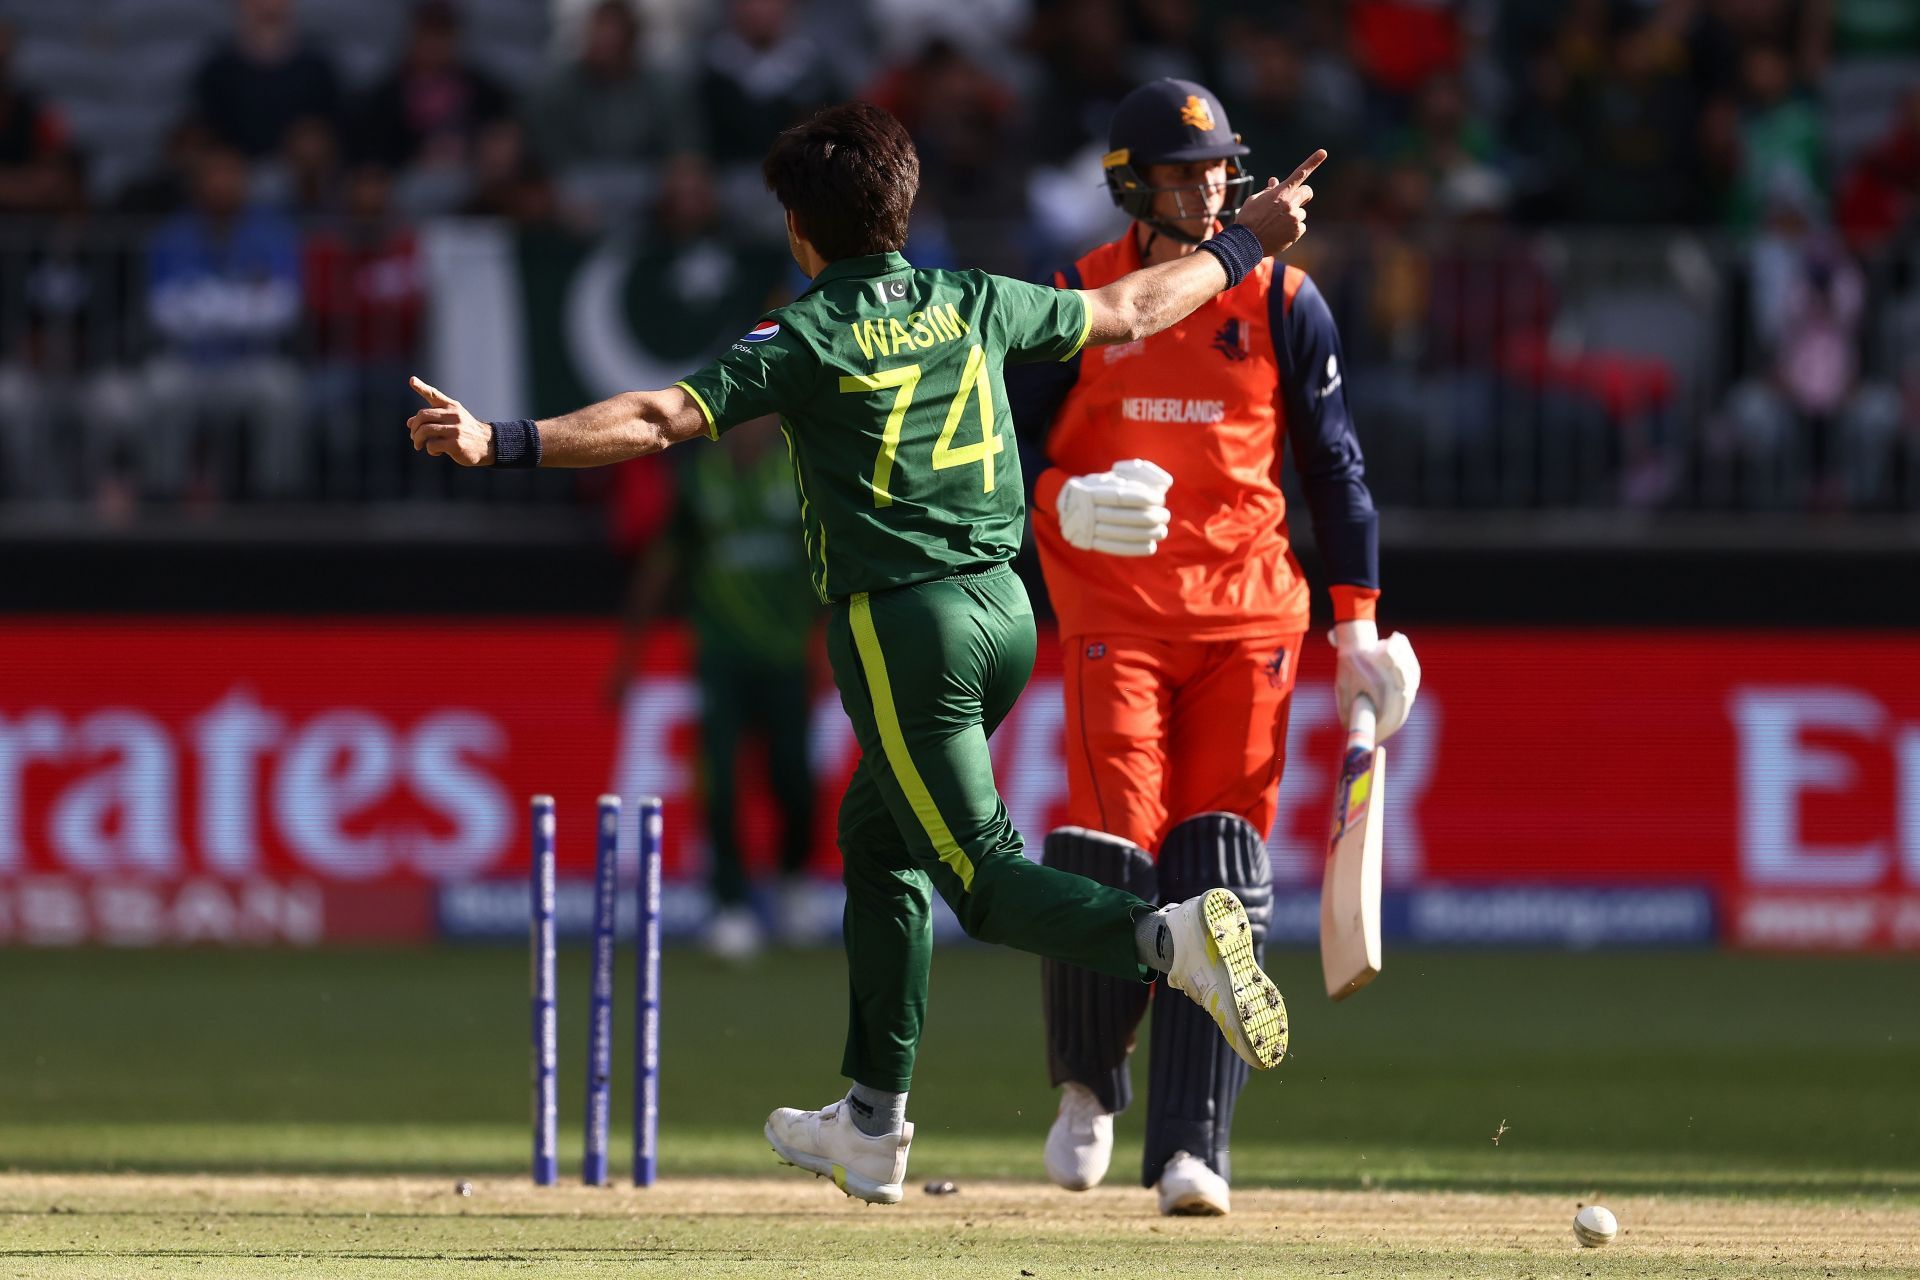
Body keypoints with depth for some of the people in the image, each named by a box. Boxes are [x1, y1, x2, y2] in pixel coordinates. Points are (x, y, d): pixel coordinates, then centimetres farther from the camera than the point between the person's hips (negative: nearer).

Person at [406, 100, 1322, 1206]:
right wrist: (1245, 247, 36)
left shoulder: (808, 338, -8)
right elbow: (1128, 312, 21)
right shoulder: (973, 306, 8)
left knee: (981, 873, -6)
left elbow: (662, 418, -18)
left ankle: (1167, 935, -35)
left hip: (902, 627, -7)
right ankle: (872, 1128, 23)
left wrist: (505, 443, -21)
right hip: (1004, 609, 7)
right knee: (879, 834, 21)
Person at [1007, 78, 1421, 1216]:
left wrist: (1358, 622, 5)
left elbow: (1333, 463, 10)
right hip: (1114, 614, -1)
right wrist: (1068, 504, -18)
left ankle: (1192, 1147, -6)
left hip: (1249, 615, 1)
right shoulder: (1079, 302, 3)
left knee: (1220, 879, -6)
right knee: (1113, 855, -13)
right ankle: (1088, 1082, 14)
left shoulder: (1282, 300, 6)